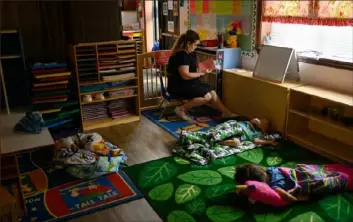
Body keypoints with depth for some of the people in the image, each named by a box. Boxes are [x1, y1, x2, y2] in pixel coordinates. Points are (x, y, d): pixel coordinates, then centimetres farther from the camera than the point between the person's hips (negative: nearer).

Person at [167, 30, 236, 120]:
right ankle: (181, 109, -12)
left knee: (212, 92, 2)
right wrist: (201, 73, -15)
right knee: (207, 96, -20)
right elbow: (185, 75, -26)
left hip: (188, 83, 10)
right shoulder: (181, 55, -21)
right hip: (179, 86, -10)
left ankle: (226, 113, 7)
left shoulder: (188, 54, 11)